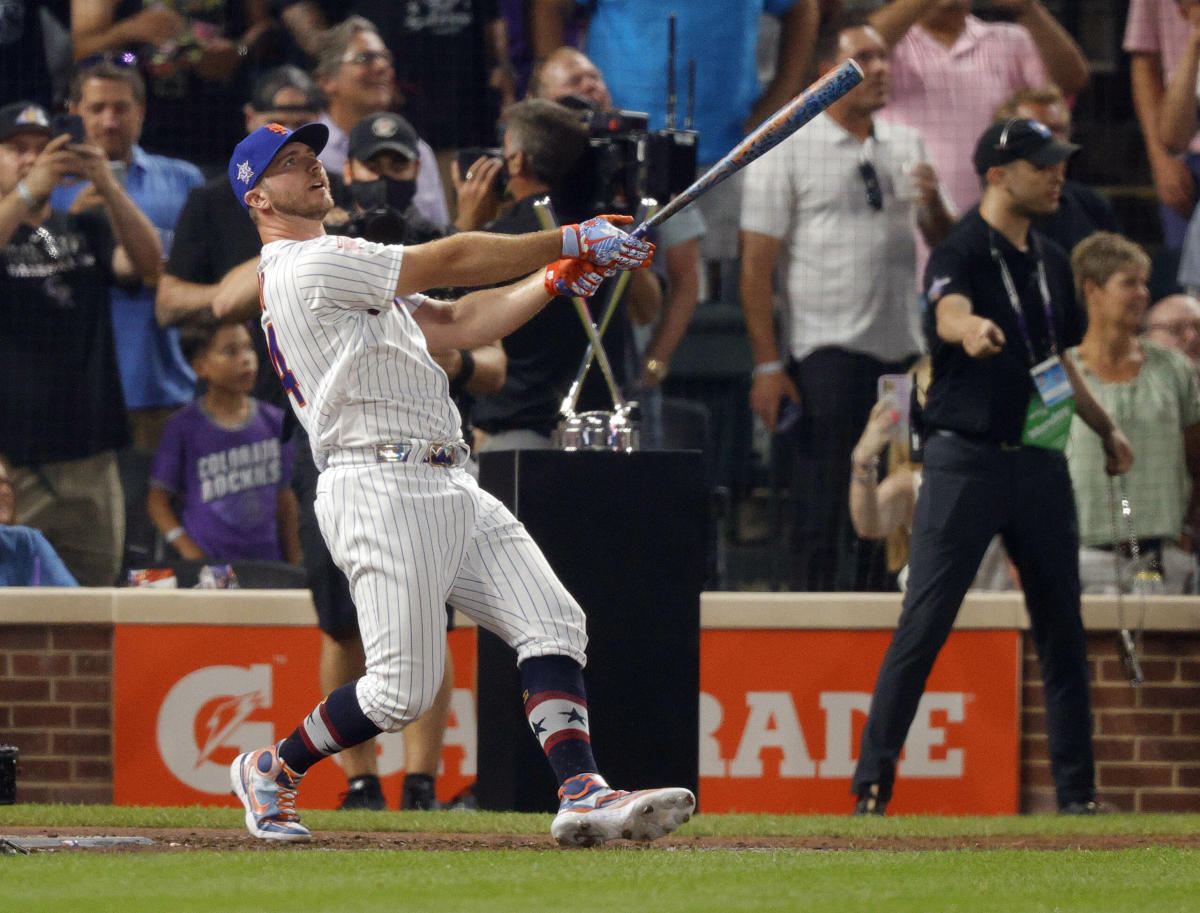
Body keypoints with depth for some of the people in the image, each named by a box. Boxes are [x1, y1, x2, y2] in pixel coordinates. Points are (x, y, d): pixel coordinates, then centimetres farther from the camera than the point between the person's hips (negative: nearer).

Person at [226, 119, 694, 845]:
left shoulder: (349, 276, 26)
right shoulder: (307, 267, -6)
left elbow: (456, 325, 19)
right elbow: (452, 263, -8)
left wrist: (557, 279, 8)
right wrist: (570, 241, -4)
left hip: (449, 486, 10)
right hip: (380, 489, -10)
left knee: (553, 624, -6)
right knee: (404, 689, -11)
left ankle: (583, 796, -16)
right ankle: (272, 771, 11)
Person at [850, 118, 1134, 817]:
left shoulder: (1053, 262, 15)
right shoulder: (962, 253, -9)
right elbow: (949, 313, -31)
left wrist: (1107, 429, 27)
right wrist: (971, 329, -53)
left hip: (1041, 464, 7)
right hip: (967, 462, -7)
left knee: (1063, 626, 8)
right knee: (924, 623, -9)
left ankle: (1078, 790, 16)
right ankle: (872, 785, -6)